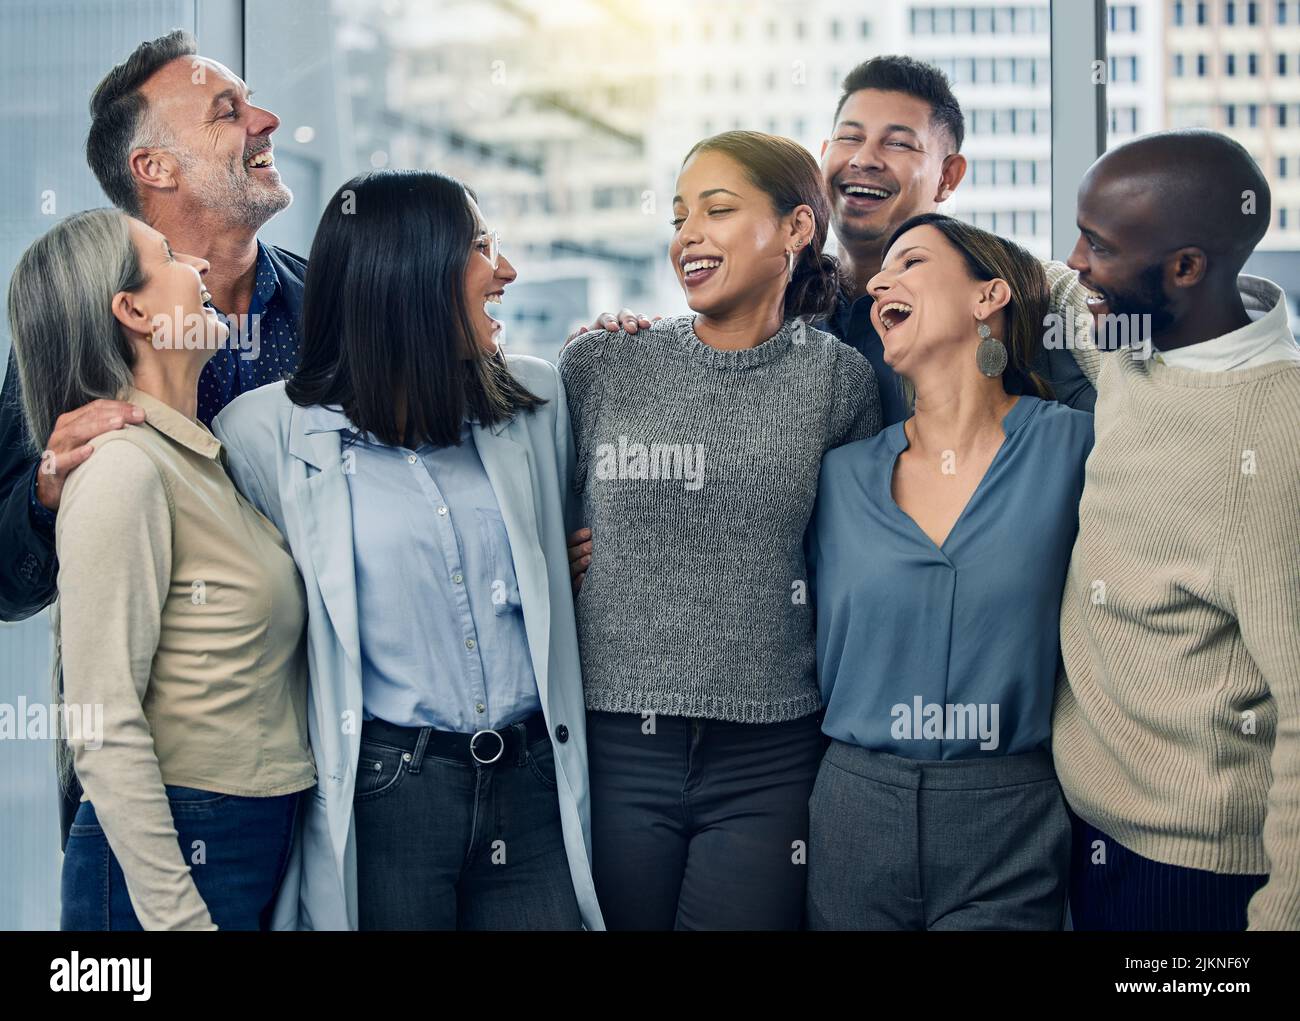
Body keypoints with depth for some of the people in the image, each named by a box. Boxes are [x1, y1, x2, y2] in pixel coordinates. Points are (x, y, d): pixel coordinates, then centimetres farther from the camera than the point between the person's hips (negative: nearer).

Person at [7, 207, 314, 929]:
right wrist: (179, 917, -21)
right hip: (172, 855, -8)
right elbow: (106, 732, -19)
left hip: (260, 843, 8)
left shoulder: (200, 457, 12)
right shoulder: (123, 469, -15)